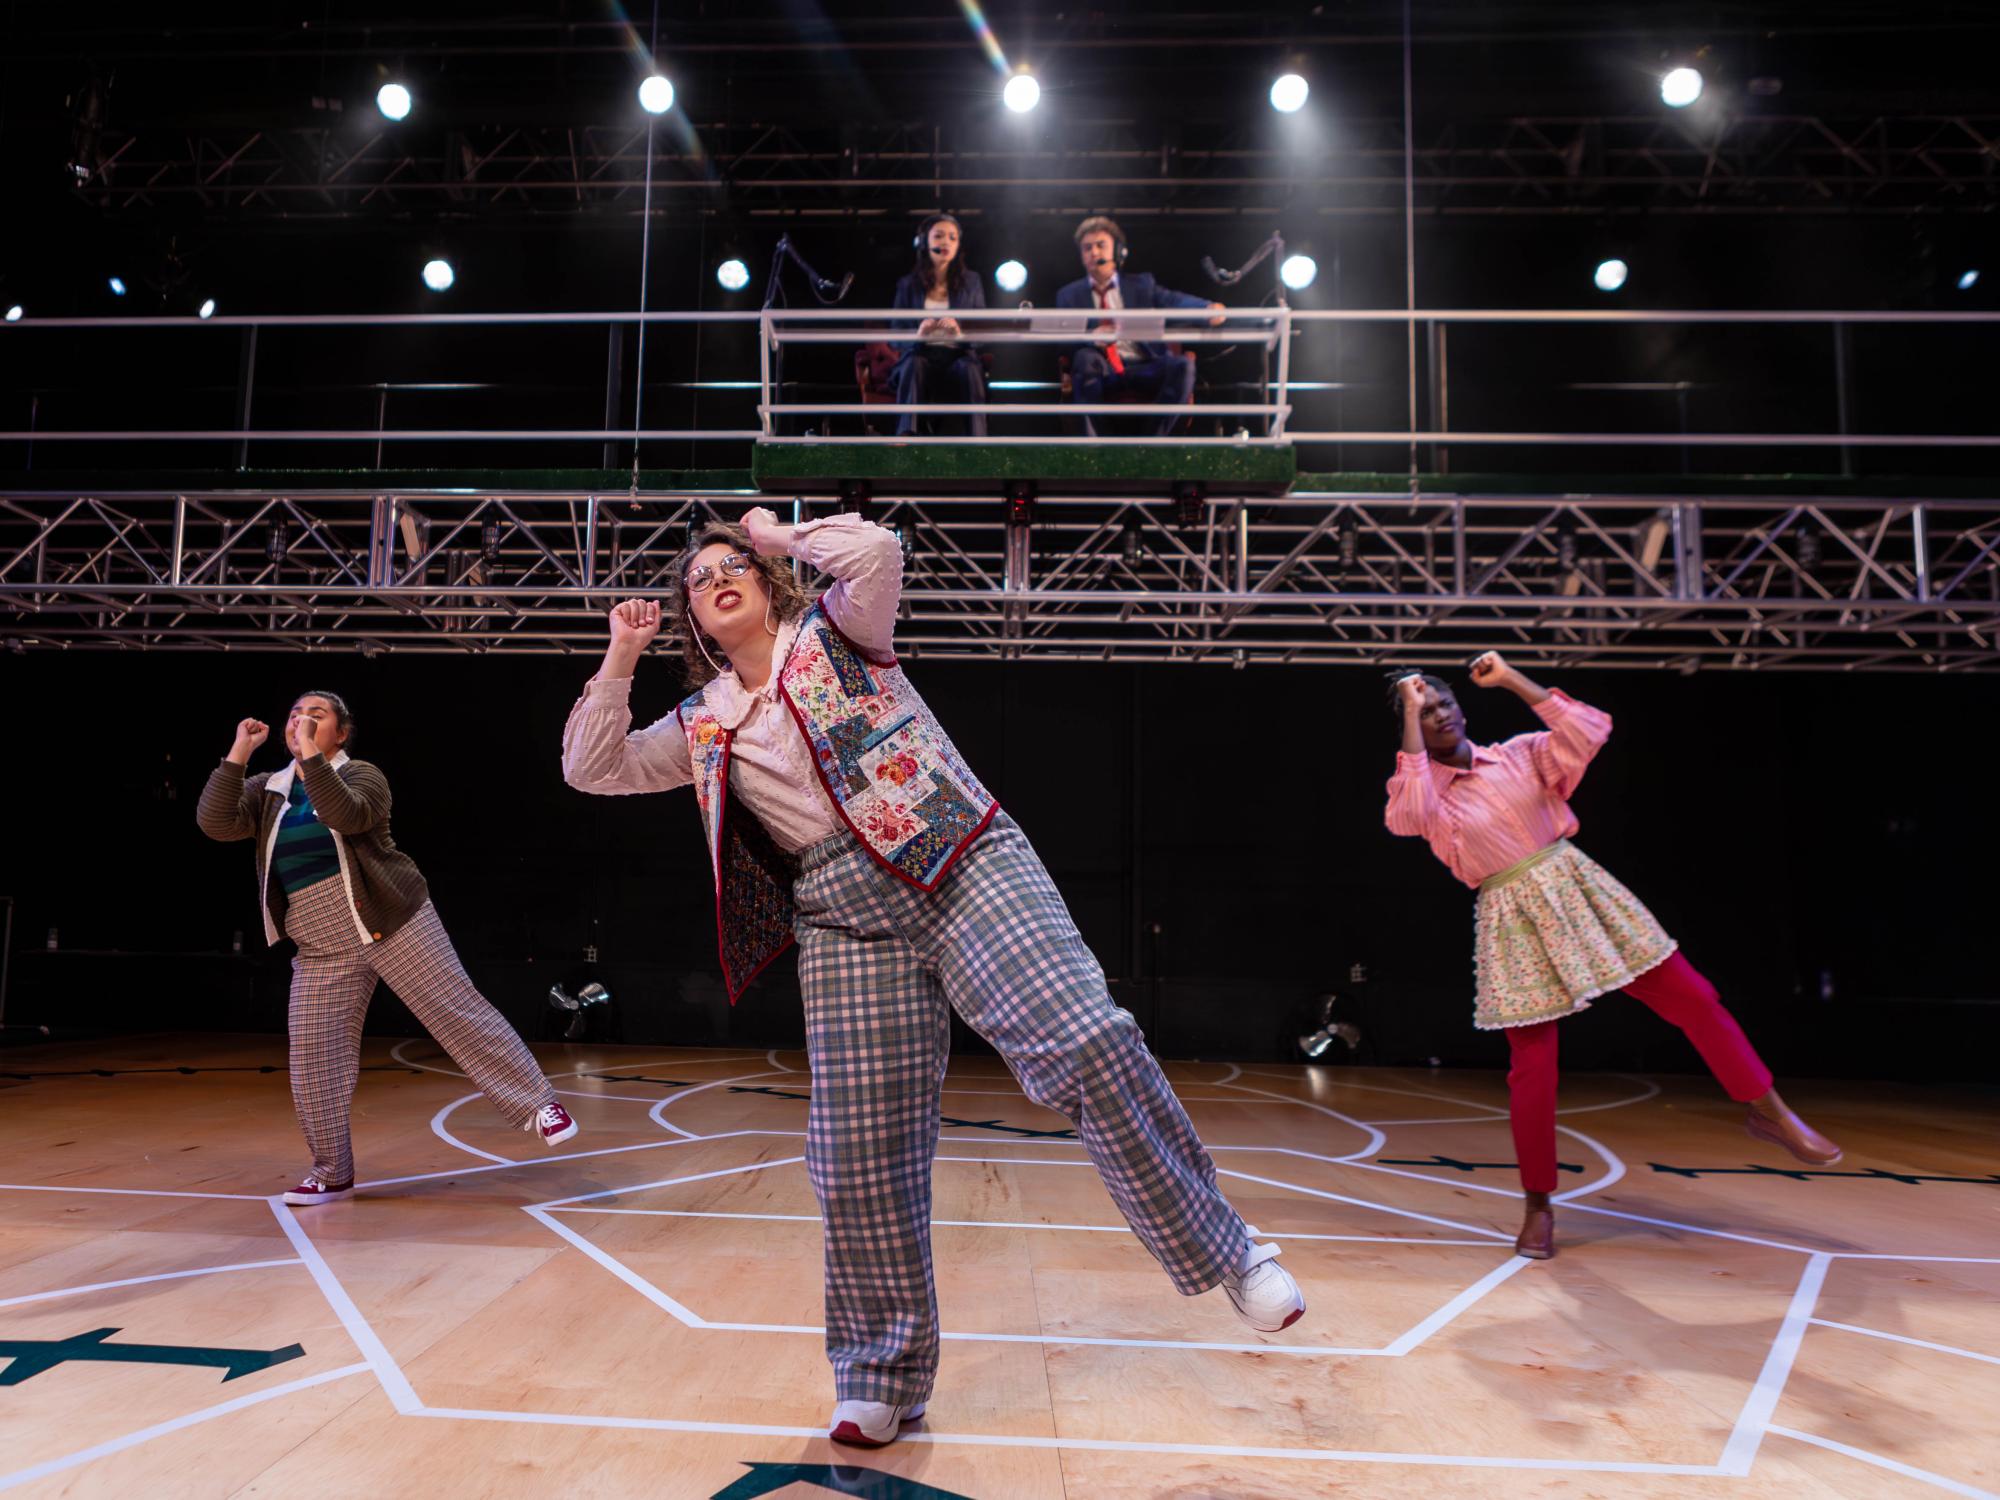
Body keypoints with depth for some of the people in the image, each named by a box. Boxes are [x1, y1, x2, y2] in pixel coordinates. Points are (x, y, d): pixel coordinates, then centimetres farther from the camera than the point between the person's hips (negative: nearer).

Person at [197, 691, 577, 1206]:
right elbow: (214, 822, -6)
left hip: (394, 925, -4)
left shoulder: (361, 775, -2)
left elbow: (346, 817, -24)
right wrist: (239, 752, -8)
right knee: (313, 1061, 2)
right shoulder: (266, 791, 11)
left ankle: (537, 1106, -3)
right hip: (322, 950, 5)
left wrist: (311, 756, -26)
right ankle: (331, 1173, 17)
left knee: (459, 1013, -9)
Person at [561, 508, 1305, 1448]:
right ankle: (881, 1378, 19)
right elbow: (593, 770, 20)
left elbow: (877, 552, -9)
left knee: (1084, 1044, -22)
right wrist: (620, 659, 10)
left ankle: (1220, 1250, -4)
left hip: (963, 867, -3)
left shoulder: (834, 631, 10)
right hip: (847, 921, 4)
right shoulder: (703, 727, 18)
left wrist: (780, 533, 6)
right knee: (859, 1158, -1)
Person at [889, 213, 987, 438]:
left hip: (959, 354, 0)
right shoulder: (908, 285, 11)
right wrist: (916, 335, -18)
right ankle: (904, 437, -50)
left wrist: (961, 333, -17)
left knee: (969, 368, -35)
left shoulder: (971, 281, 13)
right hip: (921, 354, 0)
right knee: (914, 364, -36)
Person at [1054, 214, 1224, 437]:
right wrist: (1088, 338, -22)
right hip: (1101, 373, -1)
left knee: (1182, 364, -27)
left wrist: (1208, 308, -24)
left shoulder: (1141, 283, 18)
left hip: (1143, 370, 1)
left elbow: (1174, 300, -1)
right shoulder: (1068, 295, 16)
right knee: (1085, 357, -34)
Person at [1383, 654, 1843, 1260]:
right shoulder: (1422, 792, -2)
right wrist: (1409, 715, -20)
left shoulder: (1517, 753, 4)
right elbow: (1407, 814, -26)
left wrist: (1511, 680, -8)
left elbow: (1590, 731, -10)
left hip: (1575, 888, 2)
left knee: (1690, 996, 0)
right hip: (1515, 924, -2)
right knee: (1532, 1068, -2)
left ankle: (1765, 1109, 20)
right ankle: (1538, 1204, 14)